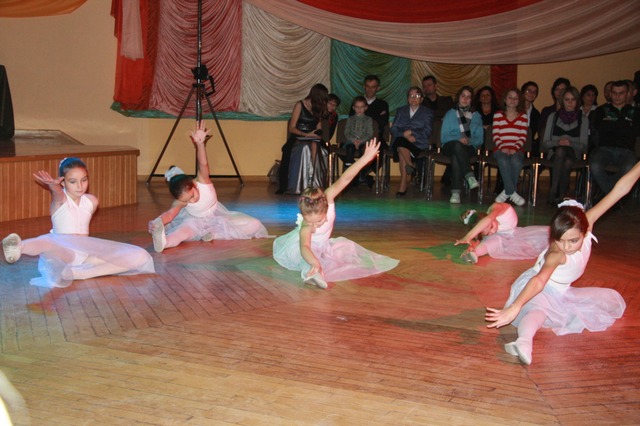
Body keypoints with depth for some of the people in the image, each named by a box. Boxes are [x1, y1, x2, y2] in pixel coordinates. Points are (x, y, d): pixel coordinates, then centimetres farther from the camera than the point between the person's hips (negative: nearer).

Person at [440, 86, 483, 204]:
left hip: (469, 147, 0)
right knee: (457, 145, -40)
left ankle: (456, 192, -48)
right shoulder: (450, 114, 19)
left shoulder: (476, 116, 22)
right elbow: (444, 137, 6)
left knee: (456, 157, -38)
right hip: (450, 146, 0)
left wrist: (469, 141, -11)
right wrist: (458, 139, -12)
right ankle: (470, 176, -53)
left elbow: (479, 139, 12)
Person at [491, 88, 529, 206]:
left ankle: (507, 192, -22)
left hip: (517, 150, 1)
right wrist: (502, 147, -13)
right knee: (503, 161, -35)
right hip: (501, 149, 0)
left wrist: (515, 148, -13)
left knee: (516, 161, -35)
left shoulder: (523, 116, 15)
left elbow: (523, 137, 5)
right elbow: (495, 136, 4)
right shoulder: (498, 115, 14)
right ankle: (512, 193, -30)